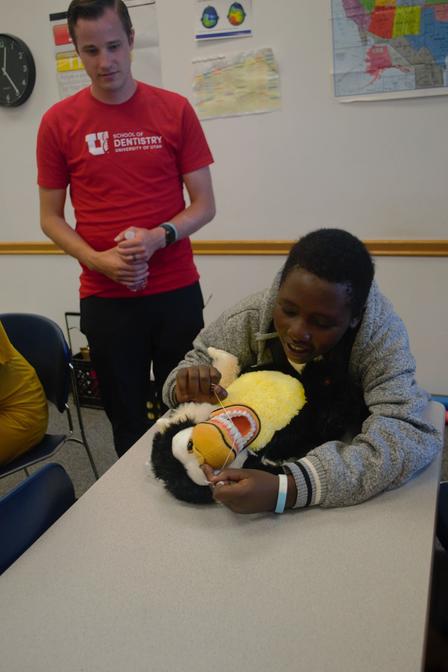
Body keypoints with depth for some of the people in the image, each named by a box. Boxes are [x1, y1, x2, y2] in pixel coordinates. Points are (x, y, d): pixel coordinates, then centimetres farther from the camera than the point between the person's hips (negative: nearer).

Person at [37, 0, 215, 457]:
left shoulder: (175, 110, 0)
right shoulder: (58, 121, 0)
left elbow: (204, 205, 2)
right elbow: (50, 218, 5)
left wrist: (160, 237, -17)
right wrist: (97, 260, -12)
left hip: (177, 293, 0)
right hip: (105, 299, 0)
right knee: (128, 422, 10)